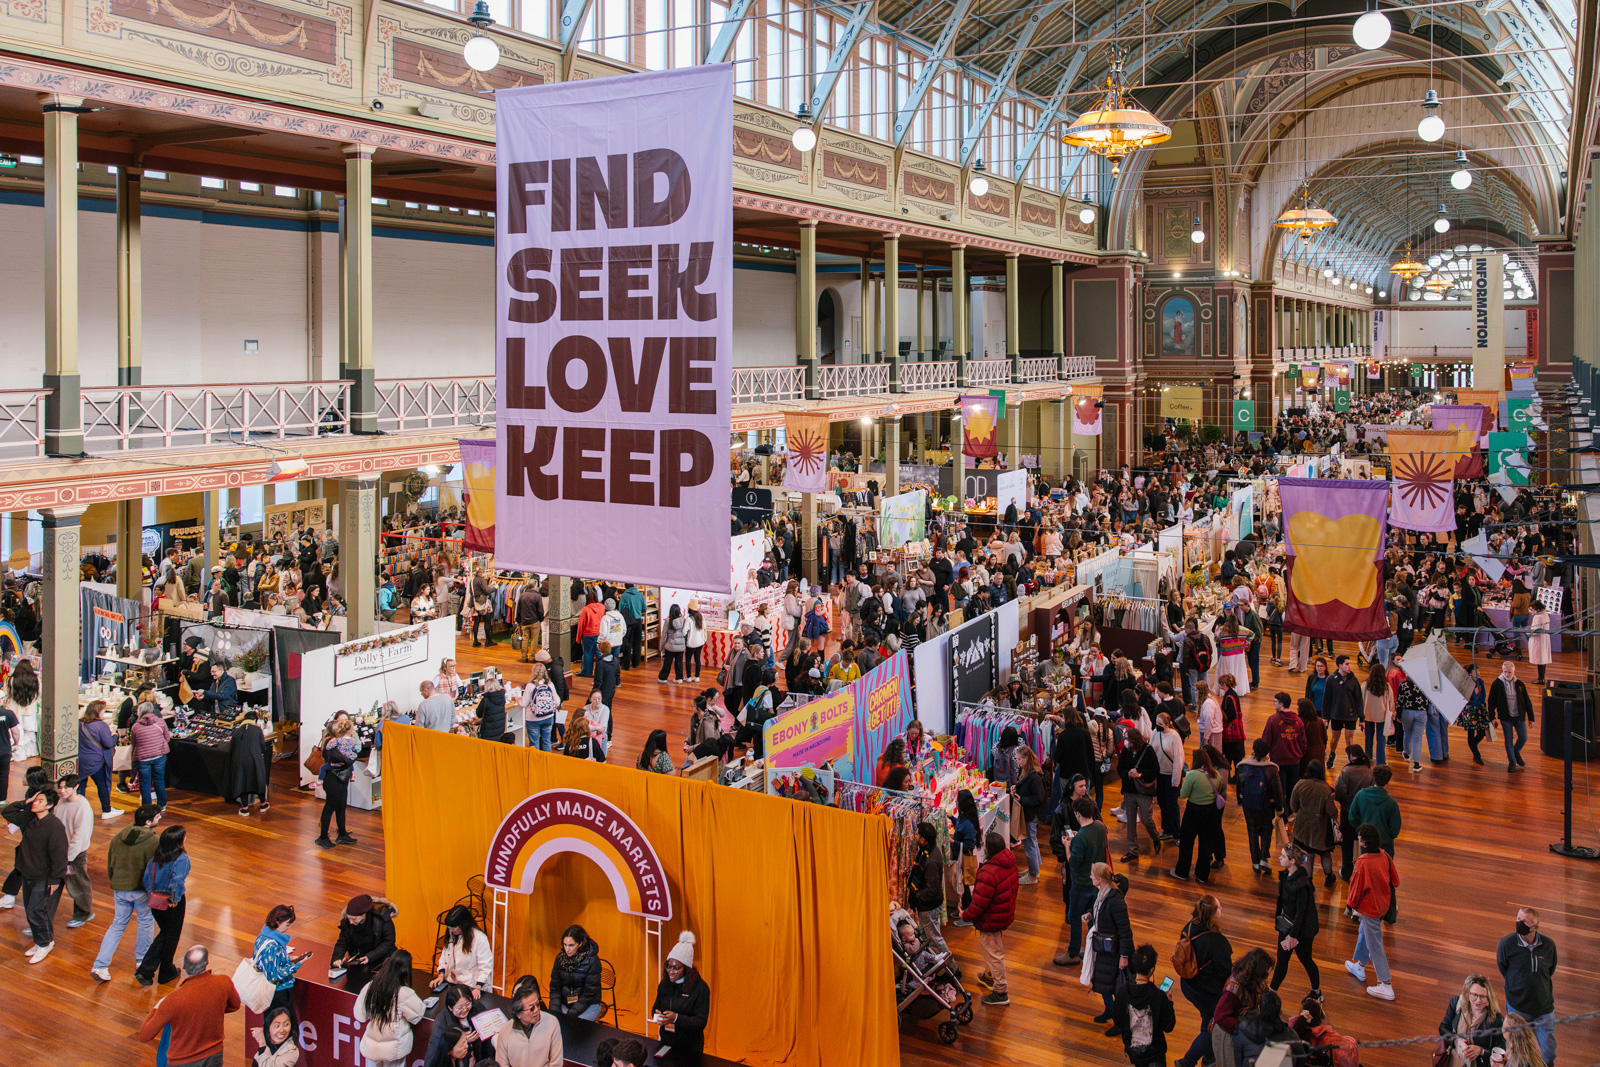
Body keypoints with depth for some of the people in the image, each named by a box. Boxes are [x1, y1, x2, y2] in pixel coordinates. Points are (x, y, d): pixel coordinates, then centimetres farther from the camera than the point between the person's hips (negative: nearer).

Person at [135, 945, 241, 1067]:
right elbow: (234, 1006, 6)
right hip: (214, 1056, 5)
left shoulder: (173, 1000, -26)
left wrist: (155, 1009, 4)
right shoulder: (224, 982, -18)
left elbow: (144, 1036, -11)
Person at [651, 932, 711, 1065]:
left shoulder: (700, 988, -16)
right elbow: (656, 1007, 12)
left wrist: (676, 1018, -32)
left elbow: (701, 1022, -18)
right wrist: (657, 1014, -13)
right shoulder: (664, 984, 2)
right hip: (666, 1042, 5)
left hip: (690, 1048, -5)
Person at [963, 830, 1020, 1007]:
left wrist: (965, 914, -10)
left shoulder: (988, 873, -35)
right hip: (1005, 913, 9)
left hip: (991, 919, -9)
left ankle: (1000, 993, 20)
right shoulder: (1010, 863, -6)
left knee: (993, 953, 7)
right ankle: (990, 976, 52)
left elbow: (980, 902, -28)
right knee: (994, 949, 30)